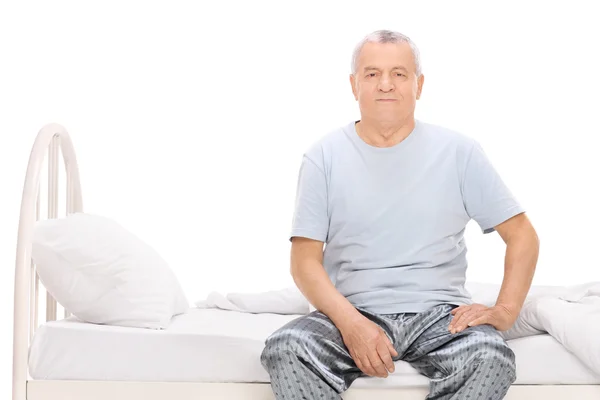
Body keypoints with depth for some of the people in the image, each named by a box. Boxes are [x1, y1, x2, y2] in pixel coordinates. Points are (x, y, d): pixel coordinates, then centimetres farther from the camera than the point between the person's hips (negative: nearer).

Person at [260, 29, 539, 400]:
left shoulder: (458, 151, 5)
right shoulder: (324, 156, 4)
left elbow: (522, 235, 8)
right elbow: (305, 259, 0)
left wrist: (505, 311, -8)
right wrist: (350, 322, -18)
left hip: (439, 312, 0)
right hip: (352, 311, 0)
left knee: (491, 355, -32)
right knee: (285, 348, -30)